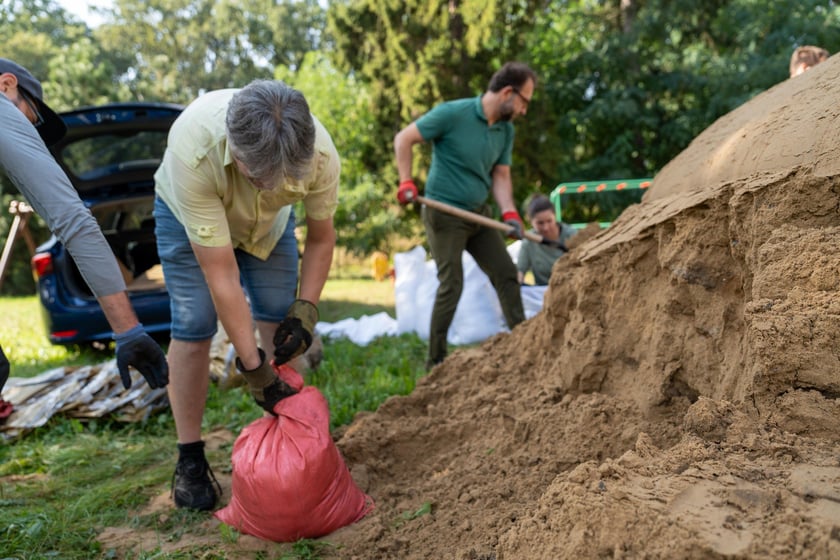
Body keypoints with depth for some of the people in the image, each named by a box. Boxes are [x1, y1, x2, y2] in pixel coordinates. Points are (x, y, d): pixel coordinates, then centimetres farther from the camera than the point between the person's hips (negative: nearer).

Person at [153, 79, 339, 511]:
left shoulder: (320, 153, -36)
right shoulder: (193, 150, -44)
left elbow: (321, 237, -14)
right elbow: (220, 274, -39)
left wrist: (305, 308, -22)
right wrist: (252, 366, -35)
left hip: (269, 220, 3)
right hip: (188, 214, -2)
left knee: (279, 322, -6)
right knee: (193, 327, -10)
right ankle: (189, 460, 4)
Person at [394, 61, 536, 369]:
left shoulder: (506, 130, 5)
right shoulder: (452, 113, -15)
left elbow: (500, 176, 8)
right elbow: (403, 139, -9)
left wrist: (509, 212, -8)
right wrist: (406, 183, -17)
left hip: (479, 214, 7)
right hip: (444, 214, -7)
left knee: (506, 273, 6)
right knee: (452, 284, -7)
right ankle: (435, 360, 6)